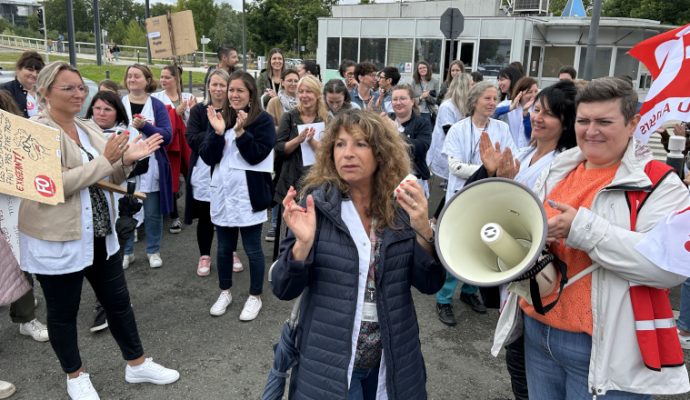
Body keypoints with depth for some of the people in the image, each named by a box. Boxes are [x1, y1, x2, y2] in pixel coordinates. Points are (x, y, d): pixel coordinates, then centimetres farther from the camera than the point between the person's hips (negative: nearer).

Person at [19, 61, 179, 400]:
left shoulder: (89, 128, 7)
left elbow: (109, 177, 11)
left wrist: (127, 159, -9)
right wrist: (106, 159, -22)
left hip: (100, 234, 7)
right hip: (58, 240, -6)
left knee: (118, 301, 14)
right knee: (63, 311, 12)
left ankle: (137, 364, 30)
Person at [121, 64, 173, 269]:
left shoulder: (157, 105, -1)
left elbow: (167, 136, -11)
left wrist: (145, 126, -25)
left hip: (151, 167, -1)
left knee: (152, 213, 7)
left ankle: (153, 251, 23)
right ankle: (126, 252, 24)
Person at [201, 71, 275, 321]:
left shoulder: (263, 120, -5)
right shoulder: (220, 117, 8)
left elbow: (257, 156, -15)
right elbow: (207, 157, -1)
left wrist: (240, 132, -24)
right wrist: (218, 132, -15)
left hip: (248, 193, -5)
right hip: (222, 192, 5)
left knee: (252, 248, 5)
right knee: (224, 247, 16)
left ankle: (255, 296, 20)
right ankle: (225, 292, 32)